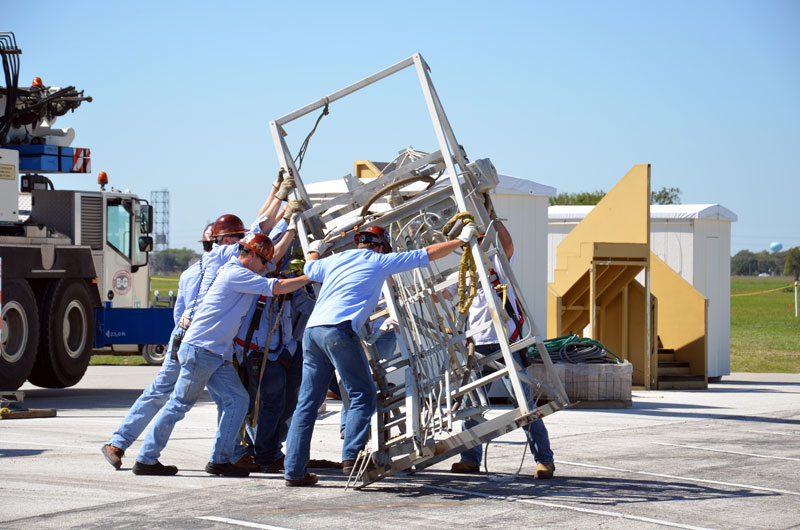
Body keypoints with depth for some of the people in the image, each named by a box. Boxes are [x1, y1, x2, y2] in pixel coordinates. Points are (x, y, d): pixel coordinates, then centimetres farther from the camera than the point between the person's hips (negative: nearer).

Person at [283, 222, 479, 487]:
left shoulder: (335, 260, 26)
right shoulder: (379, 261, 12)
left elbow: (310, 268, 49)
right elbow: (429, 254, 15)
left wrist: (315, 250, 70)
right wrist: (462, 239, 26)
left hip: (312, 329, 7)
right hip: (337, 329, -7)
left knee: (307, 402, 8)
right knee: (363, 396, -2)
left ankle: (294, 471, 6)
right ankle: (351, 457, -15)